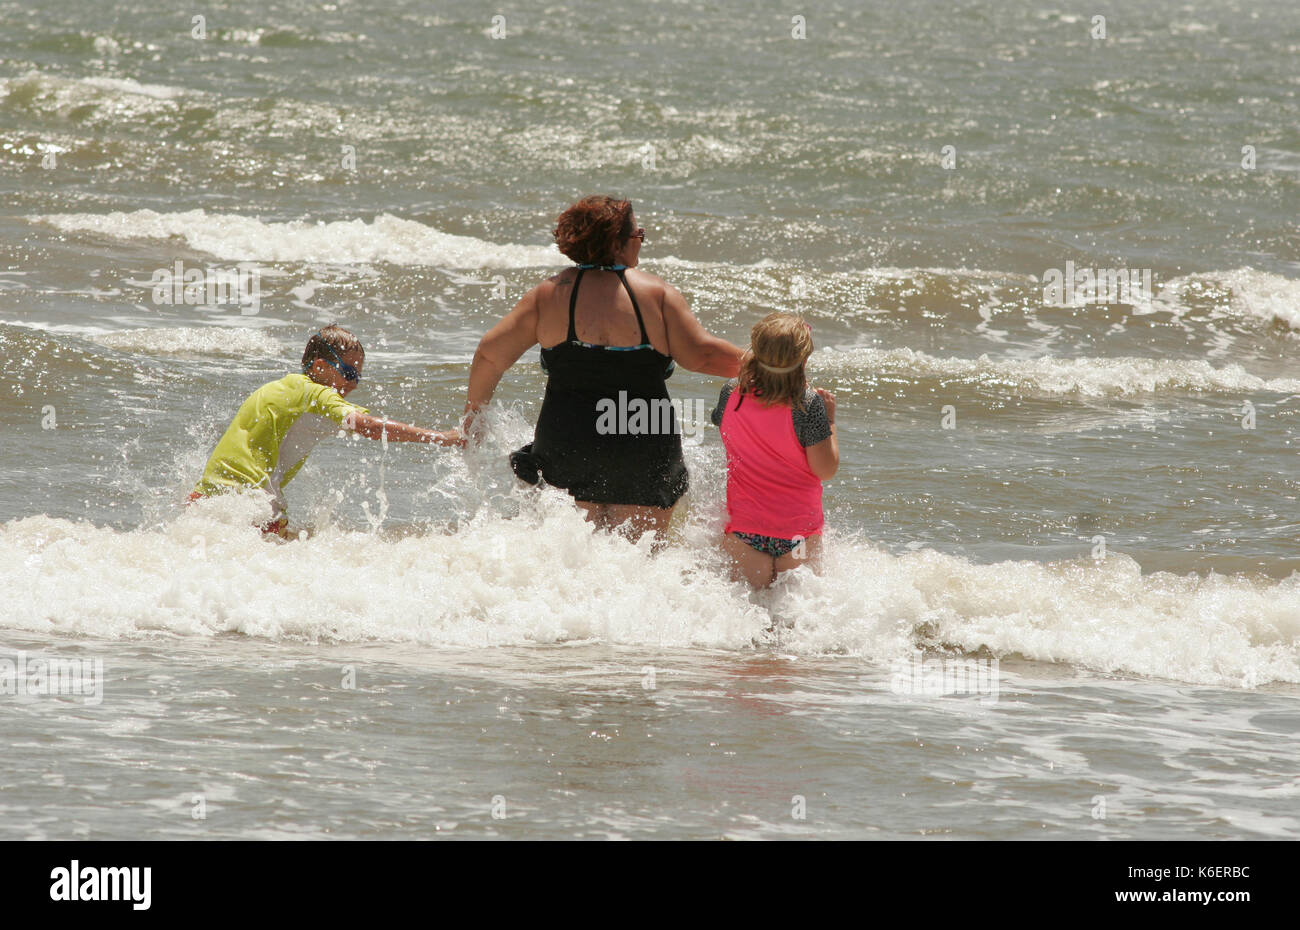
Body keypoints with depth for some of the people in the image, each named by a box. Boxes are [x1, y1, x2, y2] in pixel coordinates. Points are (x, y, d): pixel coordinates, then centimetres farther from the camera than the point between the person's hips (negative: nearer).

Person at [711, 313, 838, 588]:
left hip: (743, 526, 3)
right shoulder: (807, 405, -16)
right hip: (798, 530, -3)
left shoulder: (731, 395, -5)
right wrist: (829, 419, -1)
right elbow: (826, 469, -11)